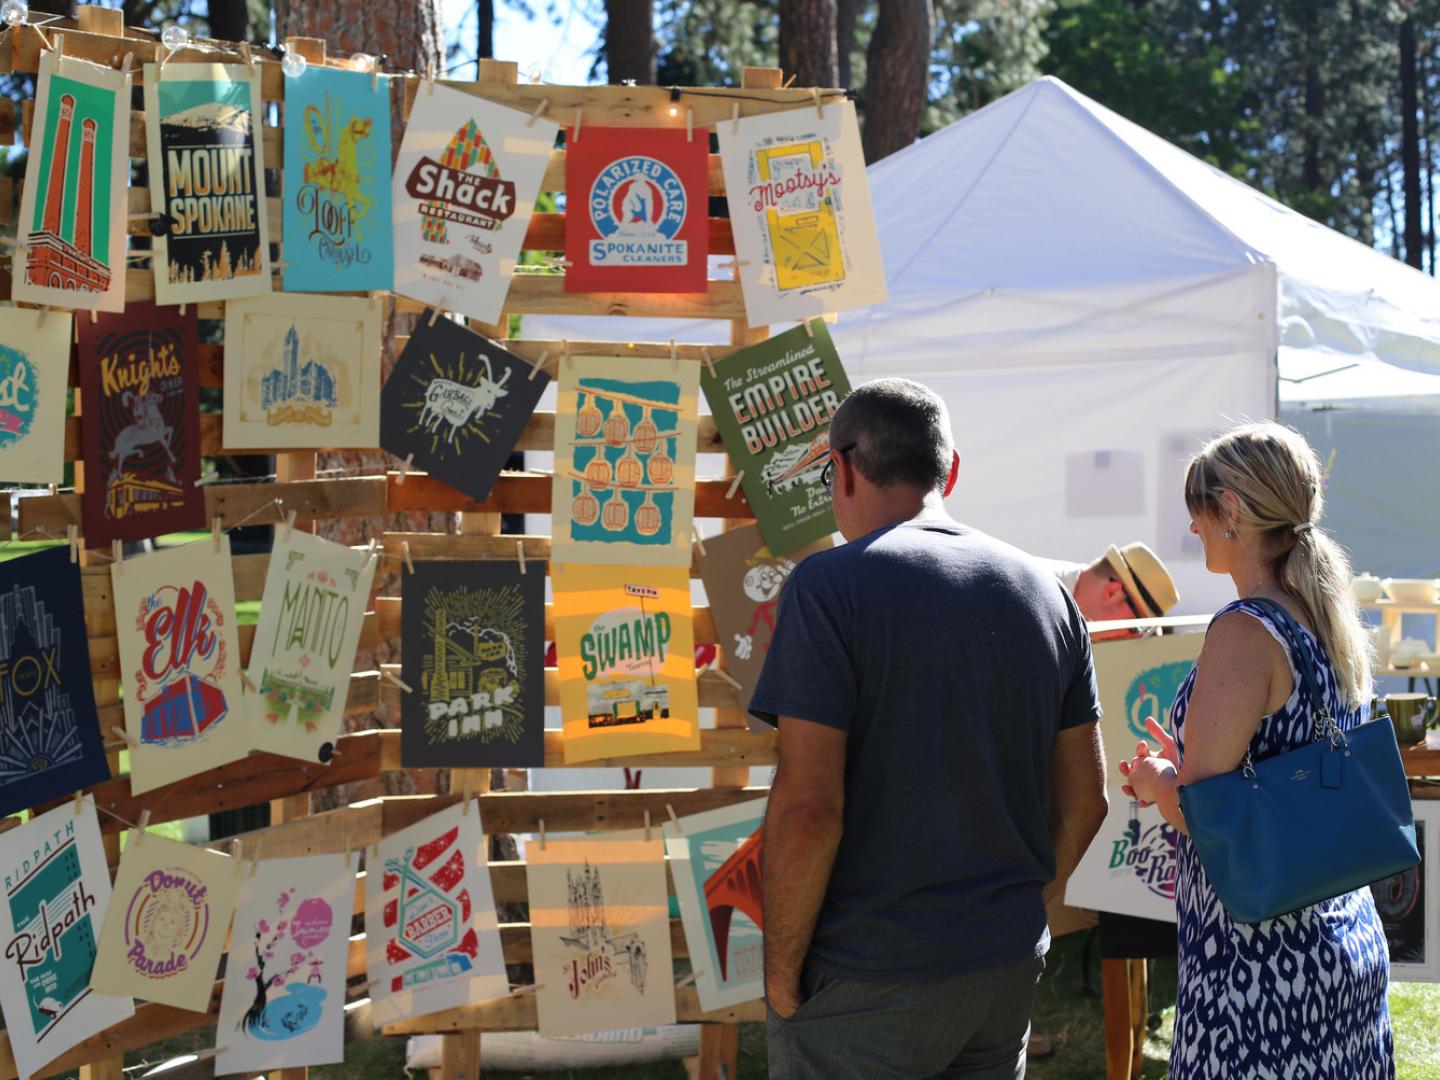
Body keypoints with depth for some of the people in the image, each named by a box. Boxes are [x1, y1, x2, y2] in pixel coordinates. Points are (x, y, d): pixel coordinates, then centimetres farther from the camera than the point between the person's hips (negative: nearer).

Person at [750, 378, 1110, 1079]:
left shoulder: (830, 586, -12)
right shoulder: (1043, 591, 7)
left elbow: (807, 807, -19)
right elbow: (1084, 800, 9)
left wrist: (781, 976, -9)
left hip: (867, 981, -6)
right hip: (1011, 969, 6)